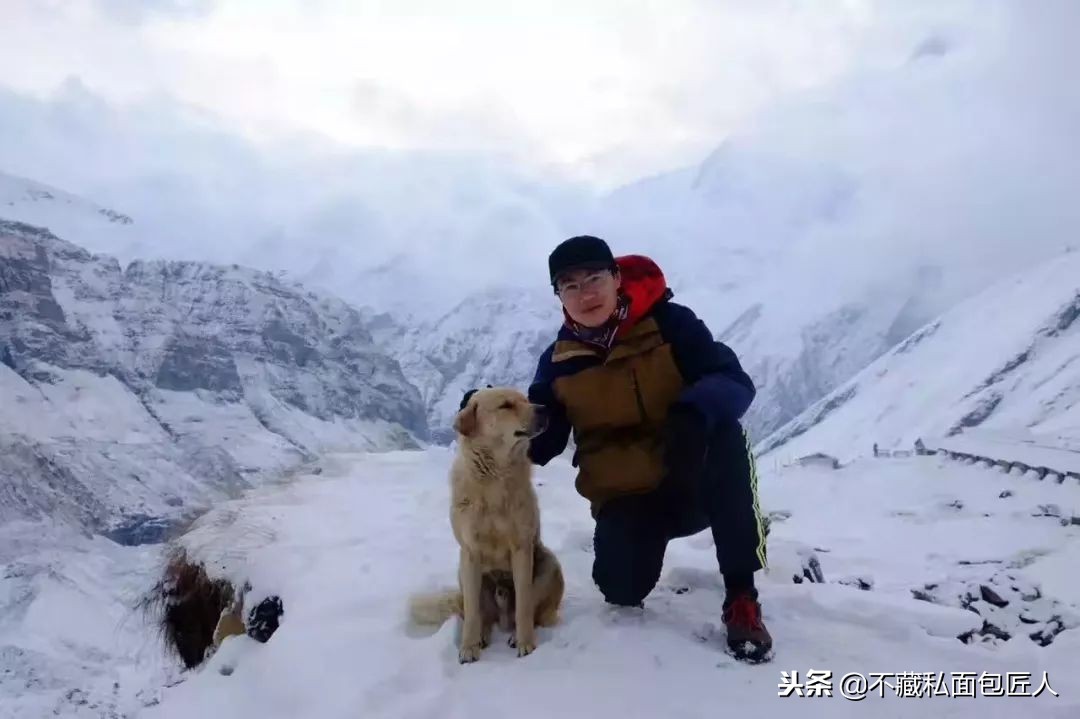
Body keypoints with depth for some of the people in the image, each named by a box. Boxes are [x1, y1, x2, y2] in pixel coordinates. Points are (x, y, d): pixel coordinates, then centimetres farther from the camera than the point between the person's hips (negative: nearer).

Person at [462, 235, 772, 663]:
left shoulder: (670, 324, -9)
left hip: (698, 484, -1)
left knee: (724, 434, -34)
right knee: (621, 587, -26)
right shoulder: (558, 362, 0)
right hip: (625, 497, 1)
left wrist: (695, 412, -41)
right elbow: (541, 441, 2)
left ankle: (741, 596, -21)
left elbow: (733, 381, -19)